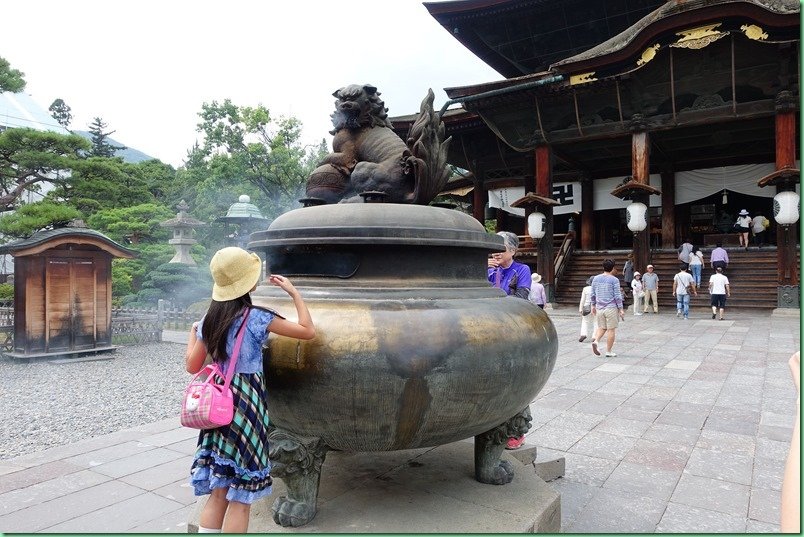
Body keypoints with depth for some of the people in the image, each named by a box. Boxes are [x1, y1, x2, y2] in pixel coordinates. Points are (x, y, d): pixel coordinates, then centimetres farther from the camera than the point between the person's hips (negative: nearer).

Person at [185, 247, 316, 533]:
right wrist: (294, 292, -1)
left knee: (218, 493, 16)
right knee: (240, 498, 6)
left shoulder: (210, 319, 3)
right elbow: (308, 331, -9)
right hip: (246, 406, -6)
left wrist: (193, 333, 25)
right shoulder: (257, 318, -13)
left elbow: (192, 366, 9)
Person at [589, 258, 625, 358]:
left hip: (599, 308, 4)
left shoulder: (596, 278, 5)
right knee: (611, 330, 4)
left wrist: (593, 306, 19)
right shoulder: (614, 280, -8)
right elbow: (617, 296, -9)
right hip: (611, 308, -4)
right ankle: (609, 351, 8)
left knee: (601, 328, 15)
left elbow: (593, 294, 10)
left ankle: (595, 340, -12)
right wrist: (621, 309, -3)